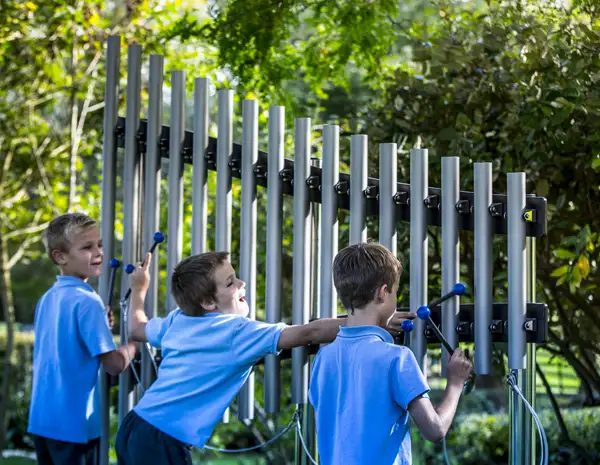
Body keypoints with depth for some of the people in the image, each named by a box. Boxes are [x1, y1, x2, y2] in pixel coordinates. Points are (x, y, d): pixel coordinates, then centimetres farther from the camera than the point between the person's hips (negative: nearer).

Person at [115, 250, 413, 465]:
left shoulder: (178, 321, 10)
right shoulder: (237, 332, -13)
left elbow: (137, 329, 31)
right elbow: (310, 333, -21)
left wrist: (138, 289, 47)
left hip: (137, 427, 9)